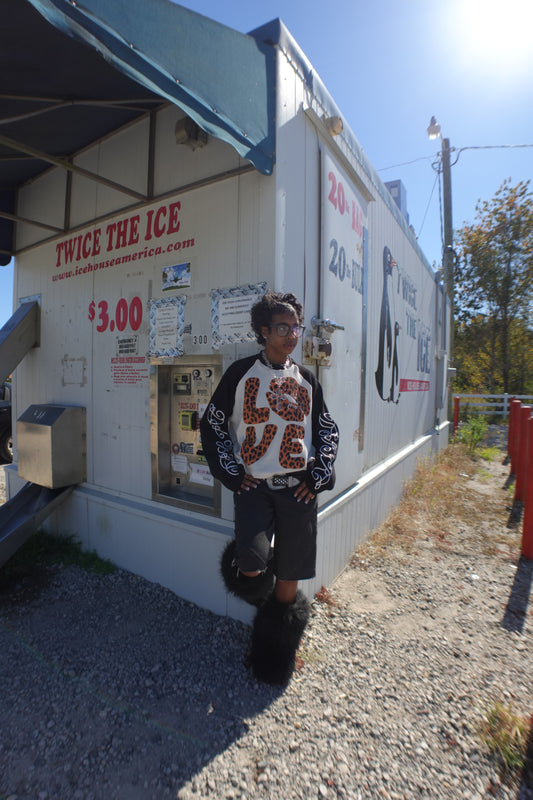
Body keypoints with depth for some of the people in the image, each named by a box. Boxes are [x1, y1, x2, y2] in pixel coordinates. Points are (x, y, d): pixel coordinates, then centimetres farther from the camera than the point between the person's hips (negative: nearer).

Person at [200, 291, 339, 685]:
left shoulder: (306, 378, 9)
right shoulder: (241, 372, 0)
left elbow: (328, 429, 15)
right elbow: (212, 424, 3)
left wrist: (319, 476, 4)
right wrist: (233, 474, -4)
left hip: (298, 490, 3)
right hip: (254, 486, -2)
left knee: (289, 584, 9)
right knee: (252, 566, -19)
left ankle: (277, 660, 36)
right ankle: (247, 566, 21)